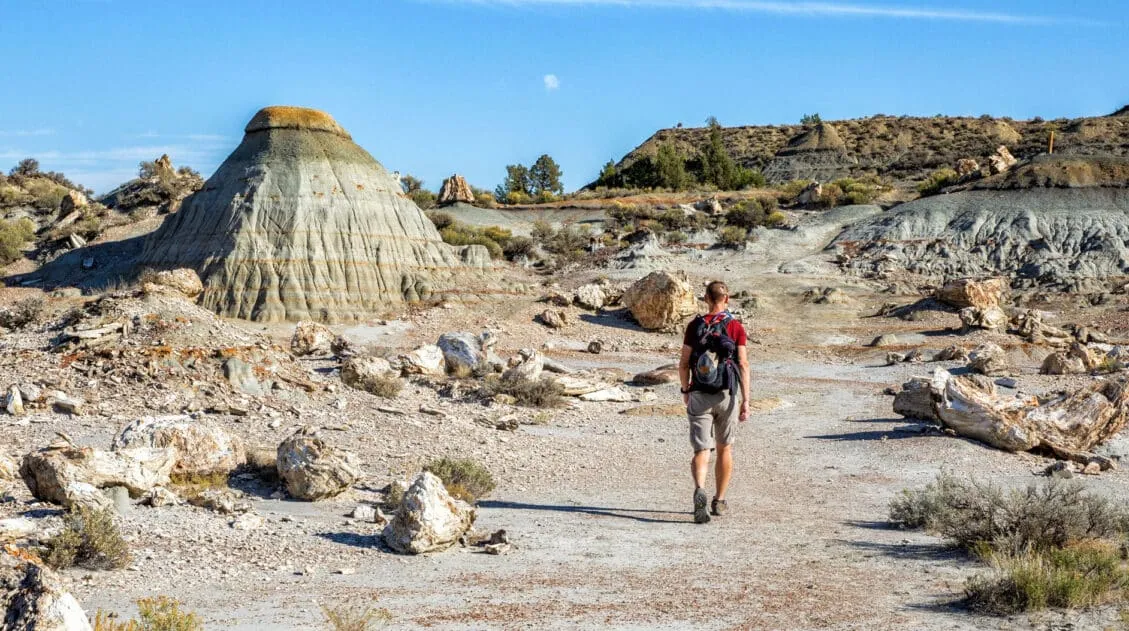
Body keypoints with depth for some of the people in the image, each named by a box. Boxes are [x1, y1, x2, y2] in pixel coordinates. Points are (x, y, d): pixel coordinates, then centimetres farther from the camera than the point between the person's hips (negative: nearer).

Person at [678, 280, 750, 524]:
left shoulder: (694, 326, 0)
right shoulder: (735, 327, -4)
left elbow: (684, 363, 1)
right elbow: (743, 364, -9)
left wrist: (685, 390, 17)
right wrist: (746, 401, -8)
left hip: (699, 396, 0)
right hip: (726, 395, 0)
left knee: (701, 450, -2)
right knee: (724, 448, 17)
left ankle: (699, 490, -29)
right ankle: (719, 501, 25)